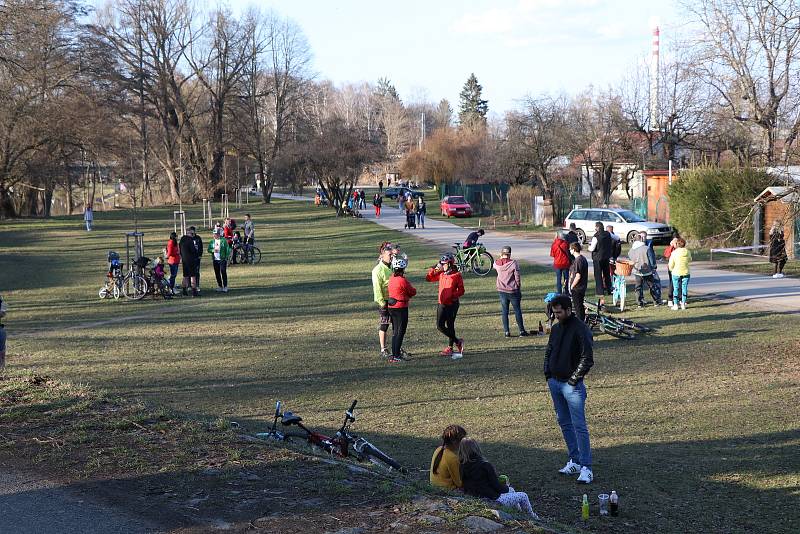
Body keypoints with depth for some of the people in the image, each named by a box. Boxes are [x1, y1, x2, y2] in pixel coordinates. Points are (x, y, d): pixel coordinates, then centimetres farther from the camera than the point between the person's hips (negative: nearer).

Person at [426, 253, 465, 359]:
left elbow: (461, 291, -7)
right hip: (442, 304, 6)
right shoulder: (441, 274, 8)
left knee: (450, 326, -2)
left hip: (452, 304, -6)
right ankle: (457, 341, 16)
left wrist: (453, 296, -22)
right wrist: (434, 268, 4)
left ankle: (450, 348, 9)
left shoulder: (456, 275, -7)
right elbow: (429, 278, 14)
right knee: (440, 326, 5)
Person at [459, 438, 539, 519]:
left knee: (510, 490, 31)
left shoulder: (462, 467, -6)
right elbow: (497, 487, -18)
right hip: (493, 499, -8)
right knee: (523, 496, 14)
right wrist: (506, 487, 6)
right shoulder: (485, 466, -24)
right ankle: (533, 517, 36)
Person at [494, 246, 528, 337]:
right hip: (513, 291, -3)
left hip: (502, 291, 3)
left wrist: (501, 258, 24)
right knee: (517, 310, 7)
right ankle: (521, 330, 10)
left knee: (504, 311, 8)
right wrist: (519, 289, 1)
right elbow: (517, 278, -10)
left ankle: (506, 331, 5)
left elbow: (494, 266, 23)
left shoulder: (497, 263, -4)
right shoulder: (513, 263, -13)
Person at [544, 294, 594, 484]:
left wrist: (574, 379, -14)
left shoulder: (581, 329, -12)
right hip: (554, 383, 8)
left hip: (572, 385, -8)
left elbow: (587, 359, -14)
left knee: (579, 426, -9)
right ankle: (575, 461, 21)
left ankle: (586, 468, -9)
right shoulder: (556, 328, 11)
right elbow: (548, 352, 22)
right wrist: (548, 373, 10)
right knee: (564, 424, 12)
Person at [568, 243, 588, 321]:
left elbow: (578, 276, -24)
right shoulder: (583, 258, 9)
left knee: (578, 307, -2)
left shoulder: (577, 260, -20)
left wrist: (571, 286, -14)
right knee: (581, 306, 18)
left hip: (577, 288, -10)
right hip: (582, 287, 10)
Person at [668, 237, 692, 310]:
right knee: (684, 288, 9)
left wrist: (672, 270, 16)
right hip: (686, 273, 2)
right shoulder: (687, 252, -4)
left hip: (676, 273, -2)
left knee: (676, 288, 7)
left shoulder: (674, 253, -10)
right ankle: (683, 304, 10)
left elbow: (671, 265, -5)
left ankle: (675, 305, 7)